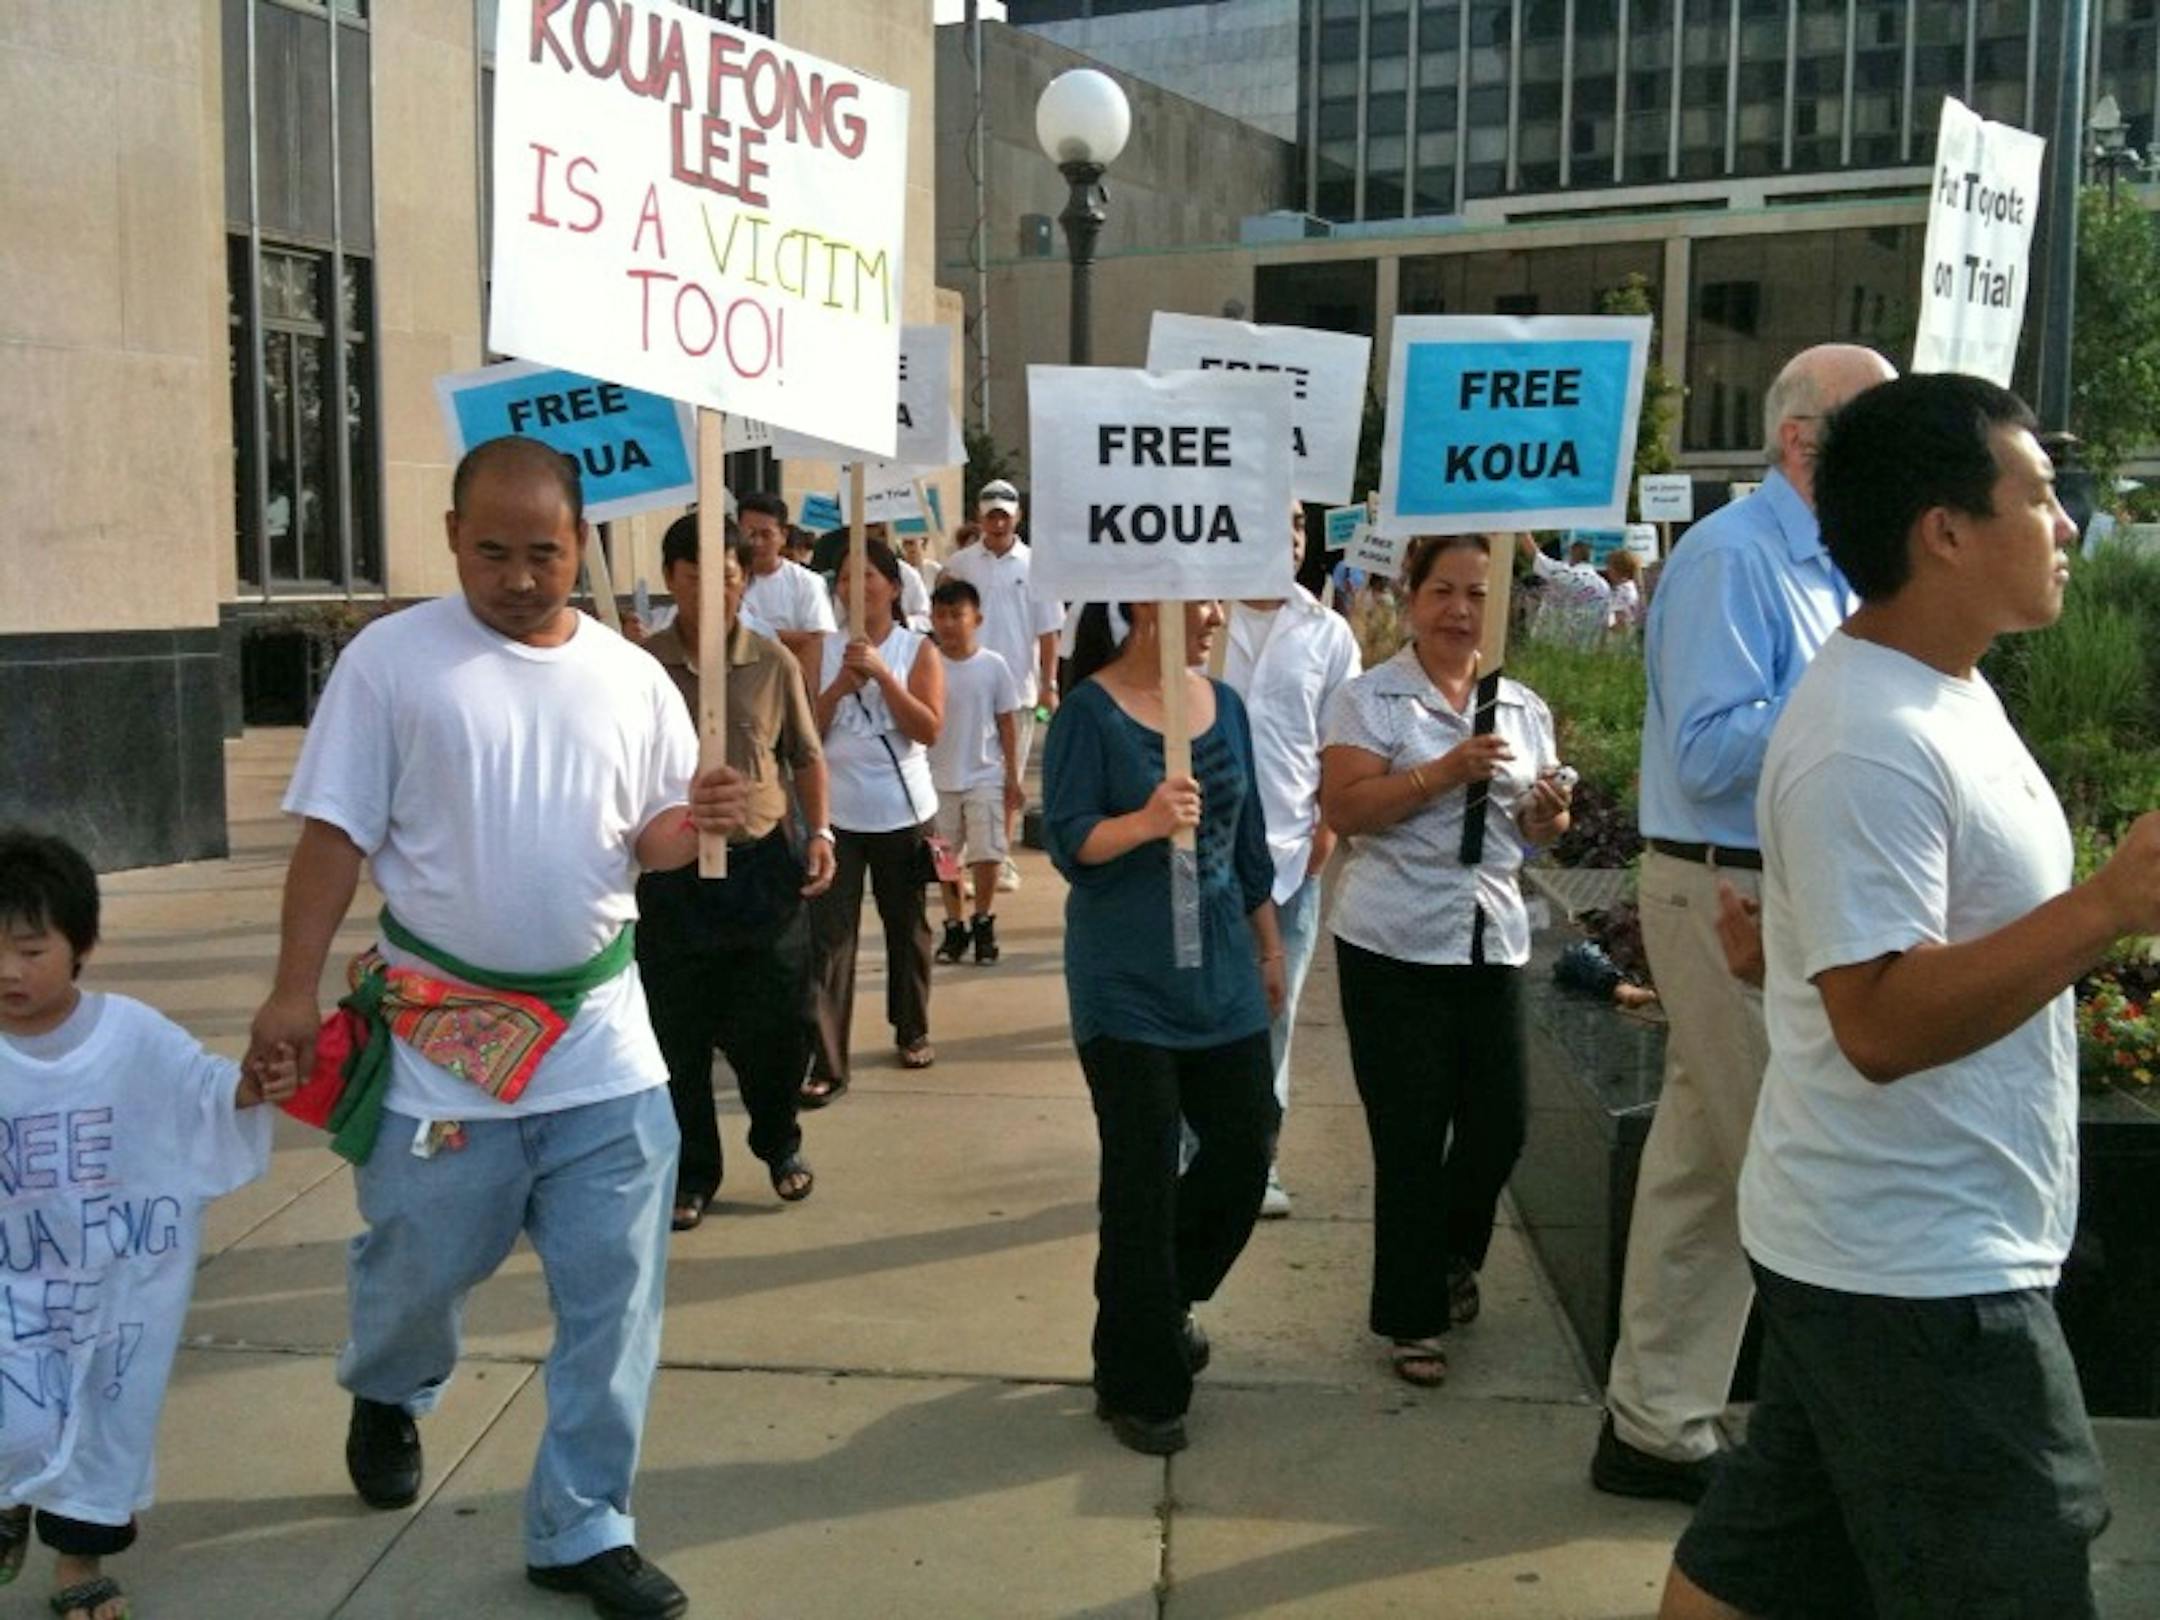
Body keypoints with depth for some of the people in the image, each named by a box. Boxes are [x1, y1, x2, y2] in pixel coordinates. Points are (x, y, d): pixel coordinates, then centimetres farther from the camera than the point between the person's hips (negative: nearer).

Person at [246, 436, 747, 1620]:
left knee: (614, 1292, 4)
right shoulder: (391, 659, -6)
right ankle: (386, 1395, 50)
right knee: (420, 1264, 14)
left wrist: (694, 824, -13)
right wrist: (294, 988, -11)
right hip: (442, 1034, -2)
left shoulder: (632, 679, 4)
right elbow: (335, 832, -6)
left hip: (599, 1035, 3)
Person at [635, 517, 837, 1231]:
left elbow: (806, 756, 11)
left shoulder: (774, 663, 1)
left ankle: (779, 1143, 34)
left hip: (763, 865, 1)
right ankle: (691, 1173, 25)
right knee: (679, 1037, 7)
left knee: (772, 1030, 7)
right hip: (670, 872, 0)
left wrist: (819, 831, -1)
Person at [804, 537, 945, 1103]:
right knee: (828, 937, -6)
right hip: (836, 814, 0)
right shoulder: (823, 649, 2)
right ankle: (825, 1062, -5)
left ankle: (912, 1032, 34)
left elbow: (928, 728, -13)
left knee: (907, 927, 15)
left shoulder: (916, 649, -1)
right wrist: (840, 685, -16)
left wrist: (882, 674, -20)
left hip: (903, 813, 0)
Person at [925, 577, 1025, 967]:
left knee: (987, 855, -4)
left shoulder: (992, 665, -3)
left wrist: (1012, 777, 1)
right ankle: (954, 927, 21)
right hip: (938, 778, 1)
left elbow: (1007, 722, 2)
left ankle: (984, 923, 15)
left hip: (984, 776, -1)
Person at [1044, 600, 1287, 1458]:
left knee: (1245, 1146, 7)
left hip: (1221, 971, 6)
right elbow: (1066, 840, -15)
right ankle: (1139, 1386, 16)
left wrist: (1269, 946, 17)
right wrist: (1144, 822, -33)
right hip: (1127, 984, -6)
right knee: (1144, 1177, 0)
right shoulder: (1092, 710, -10)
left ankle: (1166, 1300, 35)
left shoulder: (1224, 705, 8)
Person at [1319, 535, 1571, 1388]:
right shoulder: (1370, 699, -5)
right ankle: (1412, 1315, 19)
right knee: (1410, 1136, 3)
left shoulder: (1525, 707, 11)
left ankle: (1452, 1254, 39)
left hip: (1495, 941, 5)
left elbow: (1535, 825, 17)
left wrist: (1548, 816, -6)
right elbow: (1343, 809, -15)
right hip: (1395, 946, -5)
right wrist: (1446, 771, -23)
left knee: (1499, 1125, 9)